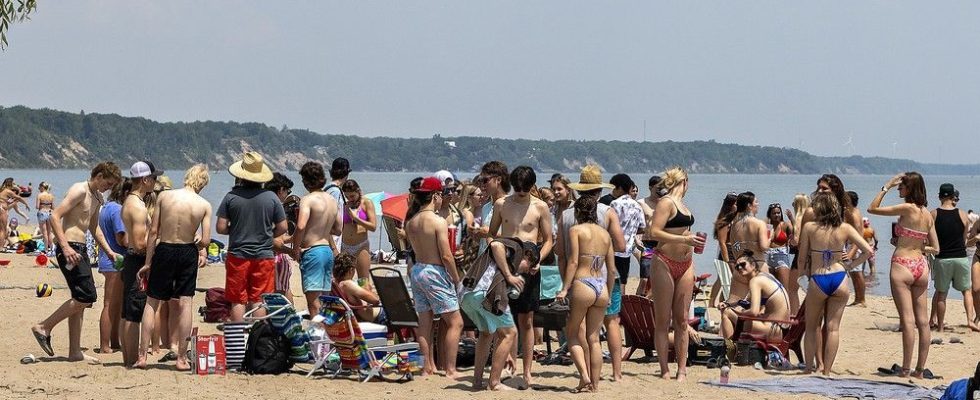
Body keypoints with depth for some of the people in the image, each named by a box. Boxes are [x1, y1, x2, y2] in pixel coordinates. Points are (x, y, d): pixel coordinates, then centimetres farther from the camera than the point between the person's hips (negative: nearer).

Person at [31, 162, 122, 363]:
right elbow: (55, 216, -20)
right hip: (69, 248, -10)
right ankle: (44, 327, -6)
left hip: (80, 249, 10)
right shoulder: (79, 191, -12)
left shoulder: (97, 198, 18)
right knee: (87, 296, -15)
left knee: (80, 301, 9)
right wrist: (65, 247, -26)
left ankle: (75, 351, 12)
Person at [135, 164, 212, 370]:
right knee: (185, 303, 7)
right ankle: (181, 358, 6)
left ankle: (142, 356, 6)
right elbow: (205, 241, -10)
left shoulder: (164, 196, -7)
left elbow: (153, 231, -5)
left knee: (152, 302, 10)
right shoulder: (204, 205, -8)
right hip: (187, 253, 0)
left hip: (164, 251, 0)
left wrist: (147, 262, 1)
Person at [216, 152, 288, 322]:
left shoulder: (231, 197, -6)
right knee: (259, 301, 6)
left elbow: (220, 228, -7)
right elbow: (282, 228, 1)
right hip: (264, 257, 1)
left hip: (238, 256, -1)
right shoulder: (271, 198, -3)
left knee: (238, 301, 6)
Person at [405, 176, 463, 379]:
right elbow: (446, 256, -16)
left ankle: (429, 366, 17)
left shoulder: (411, 221, 5)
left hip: (416, 270, 8)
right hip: (435, 272, -8)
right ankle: (450, 370, -2)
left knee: (425, 321, 13)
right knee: (455, 322, 0)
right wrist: (456, 279, -7)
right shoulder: (438, 221, -16)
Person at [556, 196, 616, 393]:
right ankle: (594, 384, 8)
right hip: (602, 288, 5)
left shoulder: (576, 230, -2)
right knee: (594, 338, 10)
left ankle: (584, 375, -9)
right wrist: (608, 294, 22)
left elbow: (573, 261, -12)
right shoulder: (605, 234, 13)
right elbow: (612, 270, 13)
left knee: (573, 334, 8)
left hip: (583, 285, -5)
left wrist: (565, 288, -12)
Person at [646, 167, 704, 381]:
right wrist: (685, 239, -21)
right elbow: (654, 232, -19)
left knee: (682, 319, 5)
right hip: (665, 264, -8)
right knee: (663, 320, -2)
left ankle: (682, 369, 7)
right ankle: (664, 370, 1)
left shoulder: (681, 204, 17)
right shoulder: (666, 203, -8)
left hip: (685, 265, 8)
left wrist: (694, 242, 18)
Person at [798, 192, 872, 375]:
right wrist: (850, 265, 9)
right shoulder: (845, 228, 2)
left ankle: (811, 366, 13)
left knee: (812, 326, 16)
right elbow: (868, 251, -1)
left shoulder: (809, 228, -3)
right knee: (833, 327, 7)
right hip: (839, 279, 2)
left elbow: (802, 259, 2)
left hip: (818, 281, -2)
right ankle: (826, 371, 9)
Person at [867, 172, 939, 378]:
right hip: (921, 267, 7)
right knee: (923, 321, 7)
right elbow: (935, 248, 11)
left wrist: (886, 187, -2)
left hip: (902, 265, -7)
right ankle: (920, 369, 11)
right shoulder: (927, 214, 7)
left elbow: (872, 209, -8)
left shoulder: (908, 208, -13)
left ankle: (905, 370, -7)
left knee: (907, 320, -8)